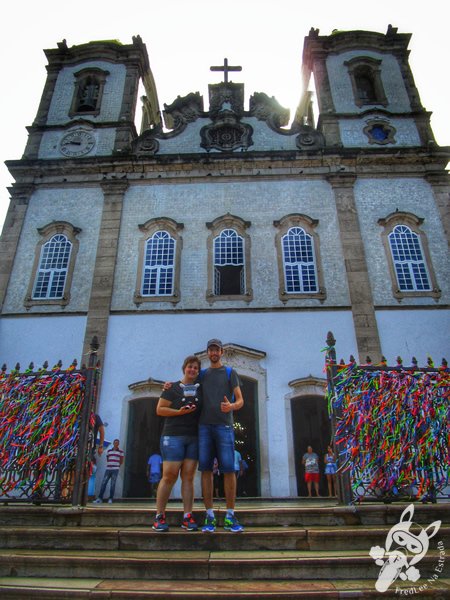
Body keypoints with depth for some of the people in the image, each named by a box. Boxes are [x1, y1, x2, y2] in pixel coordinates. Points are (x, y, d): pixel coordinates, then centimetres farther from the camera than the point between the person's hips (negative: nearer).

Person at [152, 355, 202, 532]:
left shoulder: (201, 389, 13)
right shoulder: (172, 388, 3)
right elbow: (160, 409, -1)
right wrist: (180, 412, -13)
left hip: (194, 437, 3)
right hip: (173, 436, -3)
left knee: (188, 477, 3)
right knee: (169, 476, -5)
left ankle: (187, 517, 7)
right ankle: (159, 517, 6)